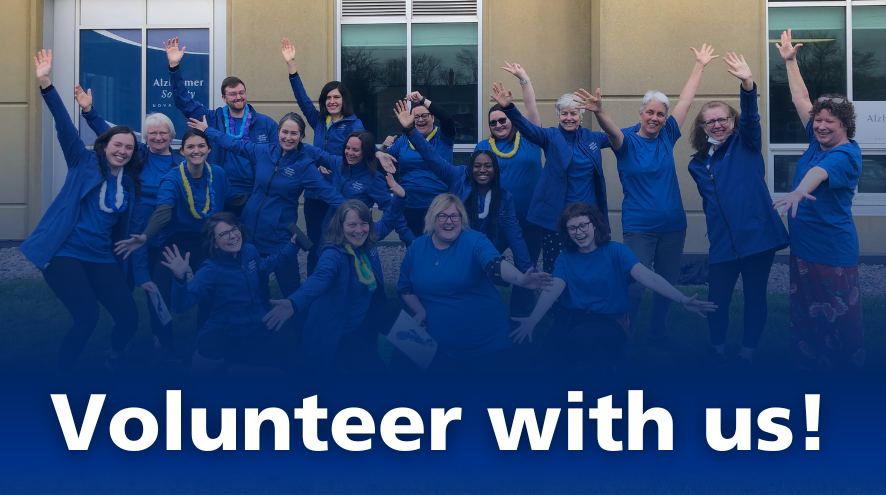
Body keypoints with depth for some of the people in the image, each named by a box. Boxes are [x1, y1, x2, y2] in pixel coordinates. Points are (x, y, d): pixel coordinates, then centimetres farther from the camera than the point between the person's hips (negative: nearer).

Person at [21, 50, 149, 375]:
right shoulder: (84, 163, 2)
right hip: (64, 252, -4)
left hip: (101, 259, 4)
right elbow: (65, 128, -12)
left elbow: (134, 230, 13)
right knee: (88, 317, -21)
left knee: (129, 317, -9)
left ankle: (115, 360, 26)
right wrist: (46, 85, -25)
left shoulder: (130, 185, 11)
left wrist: (142, 274, 10)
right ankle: (60, 376, 4)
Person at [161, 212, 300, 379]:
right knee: (213, 345, -41)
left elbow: (264, 265, 24)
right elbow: (181, 304, -30)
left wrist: (293, 245, 15)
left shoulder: (250, 251, -2)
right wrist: (180, 278, -49)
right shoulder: (210, 270, -19)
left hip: (256, 332, 6)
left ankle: (231, 363, 9)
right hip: (223, 334, -6)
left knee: (288, 367, -11)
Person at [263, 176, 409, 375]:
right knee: (376, 372, -20)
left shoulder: (366, 243, -2)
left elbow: (387, 221, 17)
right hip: (337, 333, -8)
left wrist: (400, 197, -1)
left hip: (364, 320, 8)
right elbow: (320, 278, -44)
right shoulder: (334, 254, -24)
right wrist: (294, 303, -65)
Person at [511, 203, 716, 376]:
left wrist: (682, 300, -32)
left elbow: (646, 276, -16)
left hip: (610, 321, -3)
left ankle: (607, 375, -7)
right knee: (549, 362, -23)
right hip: (571, 317, 3)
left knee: (579, 338, -36)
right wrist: (532, 320, -28)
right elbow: (553, 289, -8)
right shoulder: (565, 257, 7)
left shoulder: (616, 251, -2)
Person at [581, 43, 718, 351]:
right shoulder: (628, 141, -6)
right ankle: (624, 341, 8)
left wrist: (700, 65, 19)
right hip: (639, 228, -5)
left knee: (667, 284, 12)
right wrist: (599, 112, -49)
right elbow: (611, 130, -28)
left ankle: (657, 334, 30)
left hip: (673, 226, 5)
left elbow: (685, 101, 13)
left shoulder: (667, 136, 6)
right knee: (636, 288, -9)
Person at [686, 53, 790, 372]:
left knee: (755, 296, 6)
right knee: (718, 298, 5)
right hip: (723, 242, 3)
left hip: (758, 236, -3)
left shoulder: (746, 145, 1)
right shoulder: (698, 164, 10)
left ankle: (748, 351, 24)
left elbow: (750, 116, -19)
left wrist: (747, 83, -35)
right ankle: (717, 346, 29)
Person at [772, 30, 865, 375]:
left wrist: (799, 191, -59)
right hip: (803, 244, 8)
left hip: (832, 251, -8)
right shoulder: (818, 141, 5)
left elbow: (820, 171, -40)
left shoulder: (846, 154, -17)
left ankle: (847, 377, 12)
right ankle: (809, 365, 28)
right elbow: (801, 99, 14)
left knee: (839, 320, 1)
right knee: (805, 313, 16)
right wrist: (790, 61, 16)